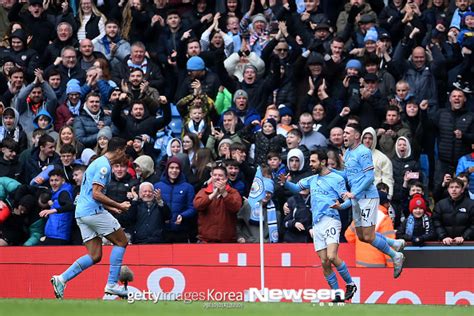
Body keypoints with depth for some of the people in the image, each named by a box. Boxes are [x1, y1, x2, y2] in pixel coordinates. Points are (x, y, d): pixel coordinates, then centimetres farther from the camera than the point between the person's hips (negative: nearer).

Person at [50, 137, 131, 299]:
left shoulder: (99, 163, 21)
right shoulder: (104, 166, -11)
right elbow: (96, 194, -20)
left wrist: (111, 208, 21)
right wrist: (119, 205, -14)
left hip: (82, 213, 10)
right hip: (93, 211, -10)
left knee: (95, 256, 6)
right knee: (121, 242, 1)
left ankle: (61, 279, -5)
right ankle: (112, 284, -3)